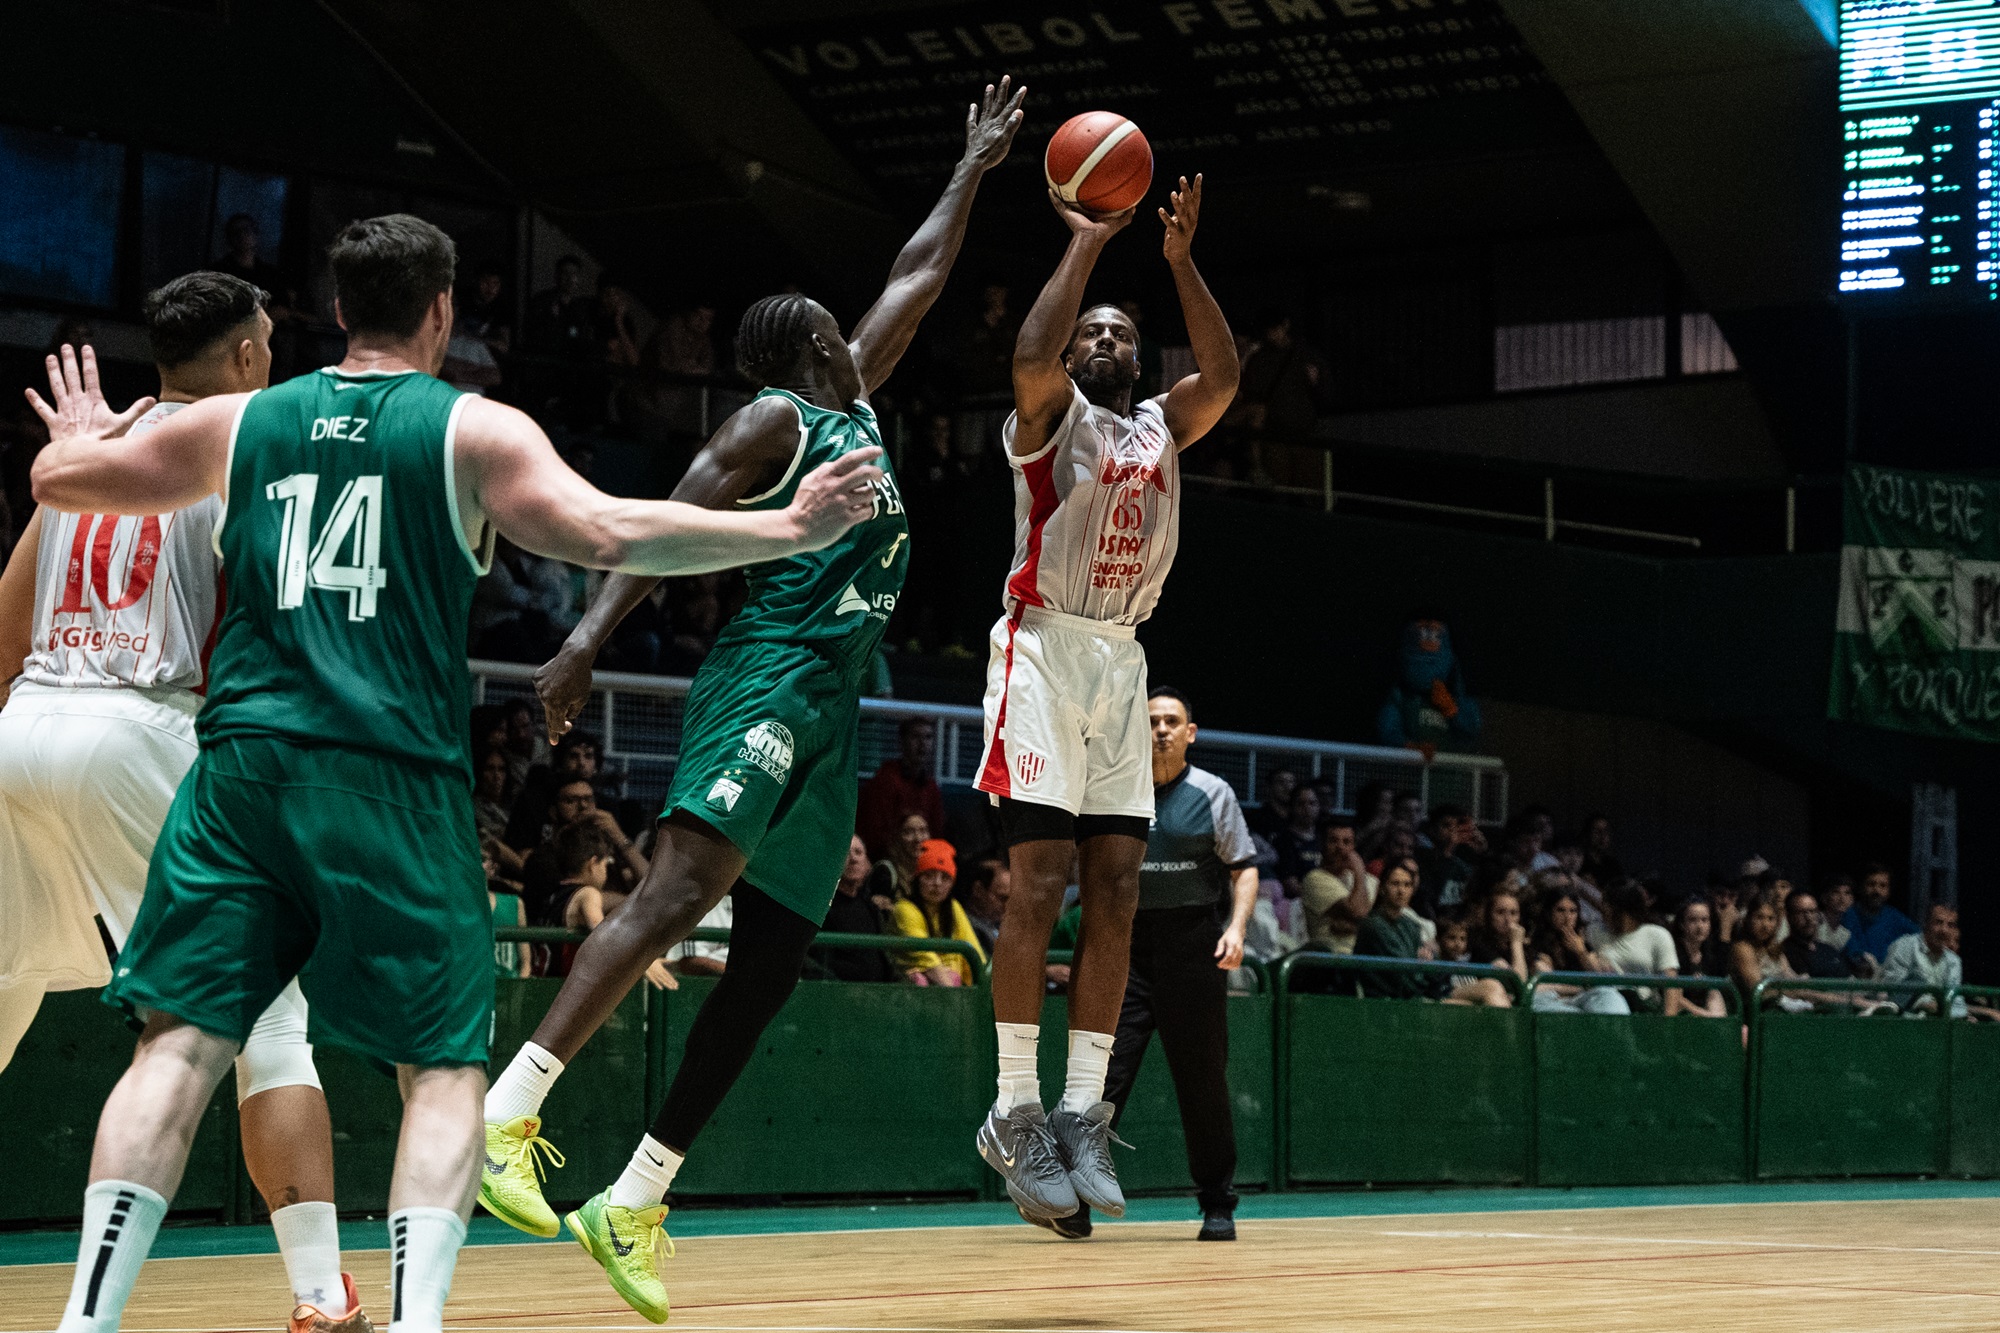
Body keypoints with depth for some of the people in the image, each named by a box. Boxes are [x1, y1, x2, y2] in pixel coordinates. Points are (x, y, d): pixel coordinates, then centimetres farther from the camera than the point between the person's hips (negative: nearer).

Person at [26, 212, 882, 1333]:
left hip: (245, 764, 3)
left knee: (182, 1045, 3)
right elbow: (610, 534, -10)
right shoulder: (473, 430, 3)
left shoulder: (243, 422, 14)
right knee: (443, 1070, 4)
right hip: (395, 778, -3)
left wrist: (80, 443, 49)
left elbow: (61, 480, 25)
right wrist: (791, 530, -5)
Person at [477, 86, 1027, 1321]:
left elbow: (918, 280, 36)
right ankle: (506, 1111, -34)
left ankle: (634, 1205, 2)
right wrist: (587, 639, -25)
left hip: (834, 709, 9)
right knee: (682, 888, -26)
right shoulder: (773, 420, 1)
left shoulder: (854, 408, 25)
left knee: (770, 962, 2)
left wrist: (976, 168, 41)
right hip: (772, 675, -9)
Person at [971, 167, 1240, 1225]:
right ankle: (1015, 1115, -9)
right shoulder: (1052, 415, 2)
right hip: (1046, 651, -6)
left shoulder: (1161, 428, 19)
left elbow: (1224, 376, 1)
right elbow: (1029, 354, -20)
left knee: (1114, 891, 0)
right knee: (1039, 884, -12)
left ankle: (1083, 1112, 2)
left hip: (1122, 661, 6)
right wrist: (1087, 244, -13)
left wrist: (1180, 261, -3)